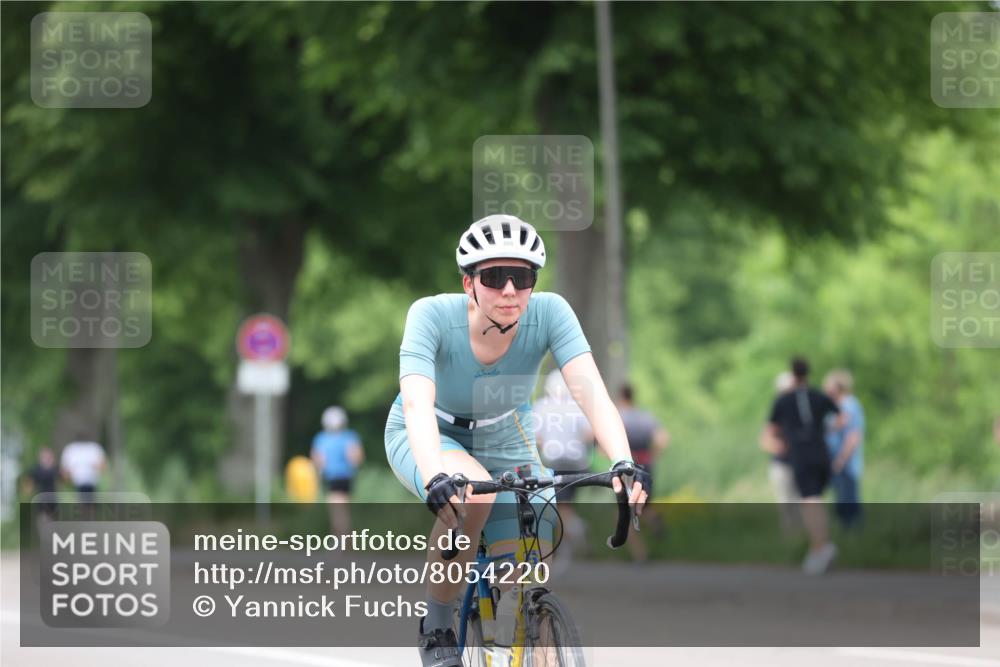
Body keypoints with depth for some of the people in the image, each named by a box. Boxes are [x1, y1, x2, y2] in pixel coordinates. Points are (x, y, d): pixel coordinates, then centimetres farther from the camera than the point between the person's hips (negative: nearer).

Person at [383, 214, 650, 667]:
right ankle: (436, 629, -15)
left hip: (504, 440, 3)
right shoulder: (432, 315, -32)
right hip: (428, 439, -3)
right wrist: (435, 476, -63)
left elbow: (591, 389, -38)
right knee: (474, 494, -36)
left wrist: (623, 464, -55)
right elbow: (417, 402, -45)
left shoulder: (549, 313, -27)